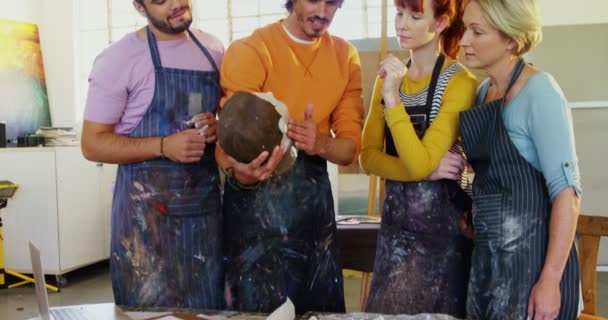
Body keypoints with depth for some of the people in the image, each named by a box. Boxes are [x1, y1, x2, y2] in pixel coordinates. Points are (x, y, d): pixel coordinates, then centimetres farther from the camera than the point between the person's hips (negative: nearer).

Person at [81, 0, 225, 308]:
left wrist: (218, 126, -6)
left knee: (209, 305, 11)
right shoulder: (118, 59, -10)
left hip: (206, 202, 5)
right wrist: (164, 145, -22)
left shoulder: (213, 49, 7)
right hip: (148, 207, -5)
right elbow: (93, 144, -9)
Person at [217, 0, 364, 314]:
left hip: (314, 191, 5)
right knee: (259, 307, -3)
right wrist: (238, 172, -39)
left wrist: (320, 144, -21)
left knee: (321, 304, 11)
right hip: (256, 195, -4)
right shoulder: (250, 51, -10)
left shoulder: (346, 56, 5)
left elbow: (350, 147, 3)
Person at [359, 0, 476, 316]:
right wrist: (425, 171, -16)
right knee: (386, 312, 12)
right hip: (395, 218, 6)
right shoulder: (389, 76, 7)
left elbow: (420, 162, -20)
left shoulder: (459, 82, -13)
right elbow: (368, 156, 0)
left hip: (441, 222, -5)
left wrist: (392, 98, -25)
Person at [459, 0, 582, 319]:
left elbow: (566, 190, -18)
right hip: (488, 257, 7)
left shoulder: (539, 92, -14)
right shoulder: (483, 92, 8)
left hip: (532, 257, -7)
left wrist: (550, 280, -21)